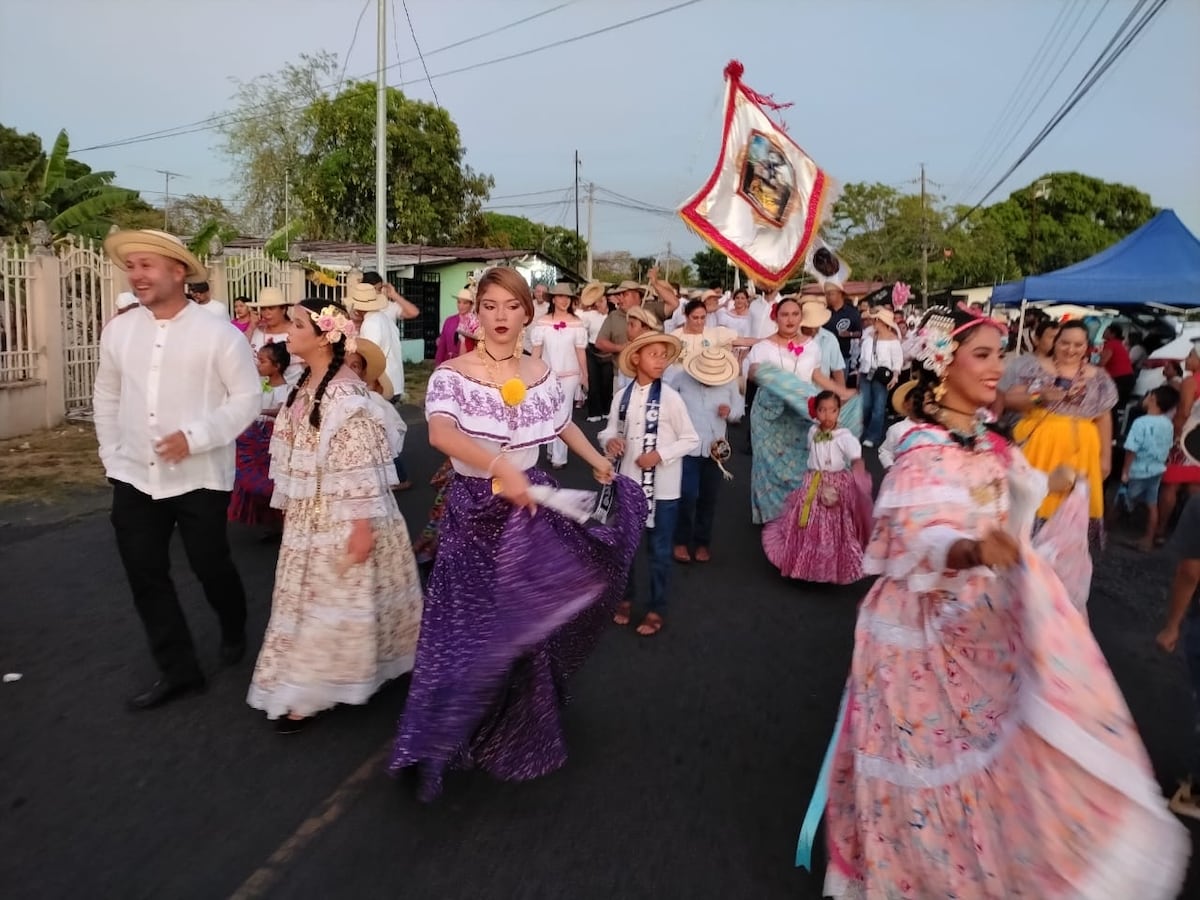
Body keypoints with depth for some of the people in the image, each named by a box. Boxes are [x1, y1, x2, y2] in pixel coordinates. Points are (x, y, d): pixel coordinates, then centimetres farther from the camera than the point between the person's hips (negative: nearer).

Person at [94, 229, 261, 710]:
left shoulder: (217, 332, -10)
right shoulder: (118, 330, 4)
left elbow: (247, 398, -11)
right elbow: (106, 397, 14)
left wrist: (195, 437, -20)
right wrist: (113, 456, 8)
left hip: (199, 477, -5)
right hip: (134, 479, 5)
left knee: (210, 566, 8)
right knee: (145, 575, 7)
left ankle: (234, 632, 40)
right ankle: (178, 670, 23)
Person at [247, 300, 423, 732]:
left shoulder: (346, 392, -19)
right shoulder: (304, 385, 8)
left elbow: (361, 463, -22)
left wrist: (363, 525, -22)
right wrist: (289, 506, 18)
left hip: (340, 515, -9)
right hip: (308, 513, 9)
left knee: (332, 599, 3)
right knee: (308, 595, 17)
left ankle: (308, 690, 15)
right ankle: (304, 685, 32)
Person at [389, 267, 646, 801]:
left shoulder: (543, 375, 1)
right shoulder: (451, 373, -13)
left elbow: (562, 423, 22)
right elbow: (439, 433, -33)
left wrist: (597, 461, 17)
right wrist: (499, 465, -47)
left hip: (531, 508, 4)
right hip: (474, 511, -3)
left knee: (526, 625, 15)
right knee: (467, 629, 2)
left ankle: (520, 735, 39)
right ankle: (446, 742, 24)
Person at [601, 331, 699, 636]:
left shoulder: (670, 397, -11)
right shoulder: (622, 397, -3)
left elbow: (691, 440, -8)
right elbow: (610, 431, 6)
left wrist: (660, 454, -19)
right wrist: (610, 440, -17)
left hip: (662, 487, -3)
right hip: (627, 481, 3)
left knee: (659, 551, 8)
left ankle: (656, 609, 24)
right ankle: (625, 597, 39)